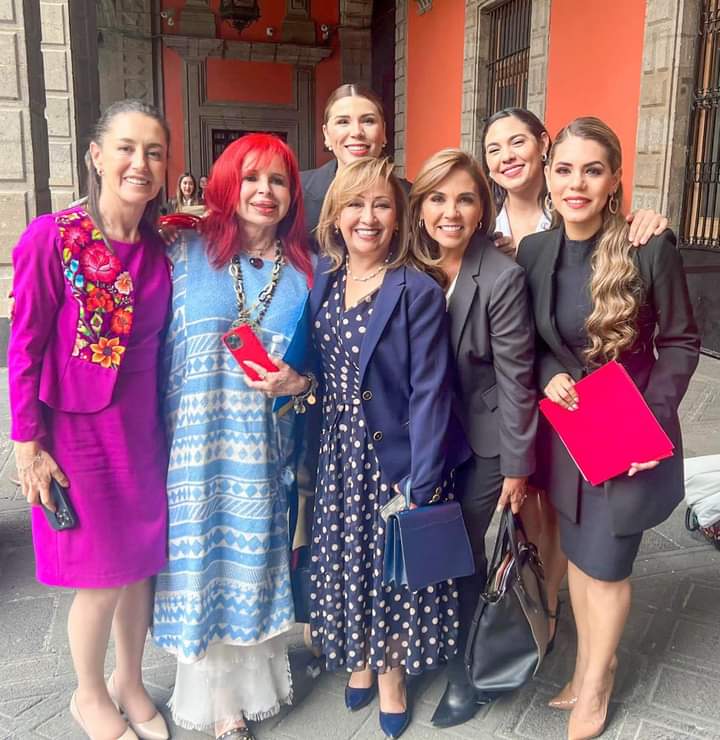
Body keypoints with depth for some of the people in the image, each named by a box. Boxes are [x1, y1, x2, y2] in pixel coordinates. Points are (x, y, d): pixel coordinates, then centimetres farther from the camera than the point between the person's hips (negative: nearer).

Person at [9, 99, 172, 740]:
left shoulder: (160, 248, 1)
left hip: (142, 428, 5)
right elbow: (24, 347, -11)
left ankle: (130, 682, 42)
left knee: (141, 564, 17)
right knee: (102, 577, 7)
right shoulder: (52, 238, -15)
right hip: (77, 428, -5)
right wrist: (28, 445, -10)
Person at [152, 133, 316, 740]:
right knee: (205, 564, 6)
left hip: (266, 452, 1)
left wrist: (297, 385, -11)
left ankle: (250, 682, 35)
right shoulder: (188, 252, 1)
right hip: (198, 447, -1)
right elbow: (161, 349, 2)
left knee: (256, 564, 10)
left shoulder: (308, 271, 4)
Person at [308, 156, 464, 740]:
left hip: (395, 456, -4)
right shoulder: (324, 277, 1)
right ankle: (358, 661, 41)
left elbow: (429, 391, -16)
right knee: (345, 560, 17)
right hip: (336, 453, 5)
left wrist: (422, 484, -17)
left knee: (393, 567, 11)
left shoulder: (418, 291, -15)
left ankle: (391, 675, 35)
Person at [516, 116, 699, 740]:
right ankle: (588, 662, 42)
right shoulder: (533, 250, -3)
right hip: (565, 428, 4)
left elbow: (682, 342, -7)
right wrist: (549, 376, -12)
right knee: (577, 552, 18)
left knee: (605, 563, 7)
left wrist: (653, 418, -17)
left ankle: (596, 685, 33)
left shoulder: (651, 247, -16)